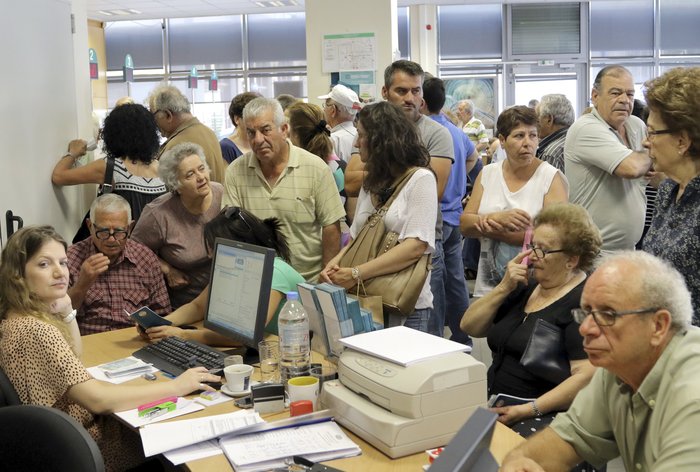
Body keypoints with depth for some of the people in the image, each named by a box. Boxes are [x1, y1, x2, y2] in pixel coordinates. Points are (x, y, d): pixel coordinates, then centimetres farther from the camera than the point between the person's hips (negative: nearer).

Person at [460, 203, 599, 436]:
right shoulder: (527, 287, 16)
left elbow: (585, 376, -18)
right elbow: (469, 327, 14)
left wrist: (529, 410, -22)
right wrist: (504, 288, 1)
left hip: (547, 415, -7)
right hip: (495, 407, 7)